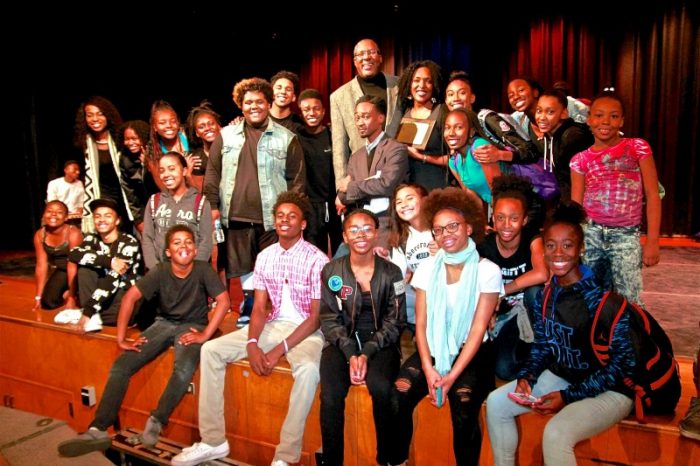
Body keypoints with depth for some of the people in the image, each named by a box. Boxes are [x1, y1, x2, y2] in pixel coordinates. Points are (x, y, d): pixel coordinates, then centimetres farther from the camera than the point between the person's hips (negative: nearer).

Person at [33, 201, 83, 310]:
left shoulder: (73, 233, -28)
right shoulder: (39, 235, -11)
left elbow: (73, 266, -28)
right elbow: (41, 265, -8)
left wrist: (71, 298, -26)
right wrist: (38, 297, -8)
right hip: (60, 271, 3)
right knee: (48, 302, -10)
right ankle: (66, 292, 23)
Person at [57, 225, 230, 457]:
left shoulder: (203, 270, -15)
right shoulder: (160, 272, -9)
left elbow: (223, 301, -19)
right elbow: (130, 296, -12)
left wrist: (205, 334, -23)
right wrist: (121, 337, -16)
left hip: (191, 326, -3)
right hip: (164, 323, 3)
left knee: (184, 369, -34)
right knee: (121, 366, -12)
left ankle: (156, 422, -14)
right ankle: (98, 430, -5)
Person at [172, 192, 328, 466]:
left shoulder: (317, 260, -12)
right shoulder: (264, 257, 5)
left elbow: (316, 317, -14)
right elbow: (259, 307, 4)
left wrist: (279, 350, -21)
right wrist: (252, 343, -15)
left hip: (306, 330, -5)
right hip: (273, 325, 6)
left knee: (308, 369, -37)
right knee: (210, 350, -6)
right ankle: (213, 440, 0)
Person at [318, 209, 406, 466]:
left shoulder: (391, 272, 1)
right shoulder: (331, 271, 2)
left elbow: (394, 322, 0)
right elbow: (329, 319, 1)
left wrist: (367, 353, -13)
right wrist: (351, 354, -13)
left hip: (380, 341, 0)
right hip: (343, 340, 1)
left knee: (381, 388, -29)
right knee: (331, 394, -26)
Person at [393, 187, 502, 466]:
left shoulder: (488, 271, -7)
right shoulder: (427, 268, 2)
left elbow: (478, 330, -10)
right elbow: (421, 324, -1)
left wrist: (452, 375, -18)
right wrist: (428, 369, -14)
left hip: (472, 352, -2)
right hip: (433, 349, 3)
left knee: (464, 406, -29)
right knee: (399, 395, -22)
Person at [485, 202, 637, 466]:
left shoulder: (603, 298, -23)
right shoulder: (544, 296, -4)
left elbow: (623, 362, -20)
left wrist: (569, 396, -23)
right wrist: (526, 377, -11)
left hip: (609, 389, -7)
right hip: (562, 376, 7)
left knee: (557, 433, -30)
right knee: (496, 403, 2)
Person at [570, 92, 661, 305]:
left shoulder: (638, 148, 1)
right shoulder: (581, 160, 5)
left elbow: (652, 195, -1)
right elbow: (575, 206, 6)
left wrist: (652, 241, -6)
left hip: (626, 235, -1)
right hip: (590, 234, 2)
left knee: (627, 301, -5)